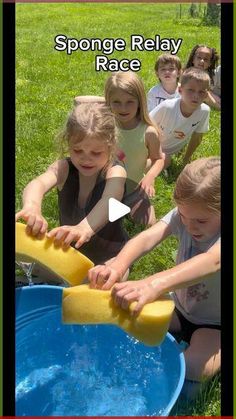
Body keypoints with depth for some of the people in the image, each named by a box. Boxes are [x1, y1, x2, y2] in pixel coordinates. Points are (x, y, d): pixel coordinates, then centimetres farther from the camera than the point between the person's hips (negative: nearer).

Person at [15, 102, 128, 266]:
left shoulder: (115, 172, -22)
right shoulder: (64, 168, -15)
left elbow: (108, 203, -43)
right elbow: (39, 184, -37)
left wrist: (85, 228, -64)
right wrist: (32, 207, -61)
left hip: (110, 256, -3)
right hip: (70, 252, 3)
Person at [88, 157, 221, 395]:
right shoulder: (183, 215, -16)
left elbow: (212, 261, -52)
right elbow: (148, 237, -34)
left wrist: (154, 285, -68)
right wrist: (118, 266, -56)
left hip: (213, 324, -5)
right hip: (180, 308, 5)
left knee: (192, 369, -31)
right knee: (129, 309, -14)